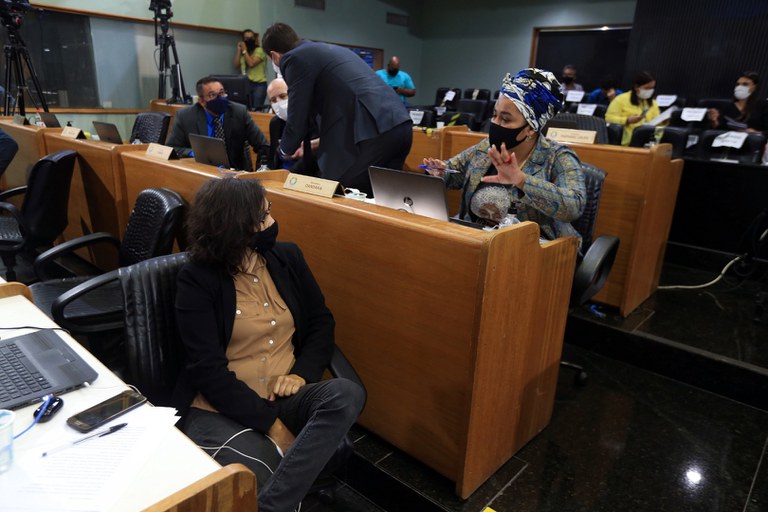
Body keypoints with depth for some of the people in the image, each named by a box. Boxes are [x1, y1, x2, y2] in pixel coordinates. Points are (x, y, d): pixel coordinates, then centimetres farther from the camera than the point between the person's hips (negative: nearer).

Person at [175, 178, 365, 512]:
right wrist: (272, 426, -18)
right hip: (222, 409, -4)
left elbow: (321, 322, 10)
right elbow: (207, 369, -13)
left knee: (347, 394, -28)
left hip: (285, 397, 5)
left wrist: (303, 372, -10)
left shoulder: (287, 258, 7)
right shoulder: (196, 279, -7)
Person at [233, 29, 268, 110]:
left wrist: (244, 51, -6)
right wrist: (239, 50, 6)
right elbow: (236, 66, 8)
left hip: (259, 84, -5)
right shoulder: (242, 52, 17)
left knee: (256, 110, -13)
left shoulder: (259, 50, -2)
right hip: (246, 84, 5)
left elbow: (251, 63, -15)